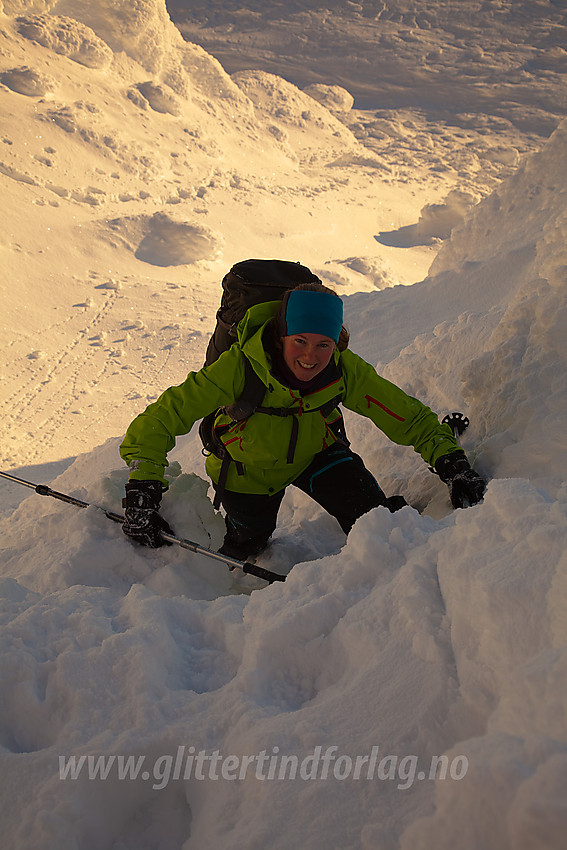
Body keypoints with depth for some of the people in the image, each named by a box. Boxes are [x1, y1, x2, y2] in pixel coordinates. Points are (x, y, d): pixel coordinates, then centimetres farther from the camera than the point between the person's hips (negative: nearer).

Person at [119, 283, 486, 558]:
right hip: (248, 468, -1)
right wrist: (142, 496, -42)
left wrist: (452, 464, -32)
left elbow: (409, 417, -20)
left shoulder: (347, 372, -30)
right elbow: (162, 417, -36)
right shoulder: (239, 367, -38)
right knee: (248, 542, 19)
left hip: (315, 454, 1)